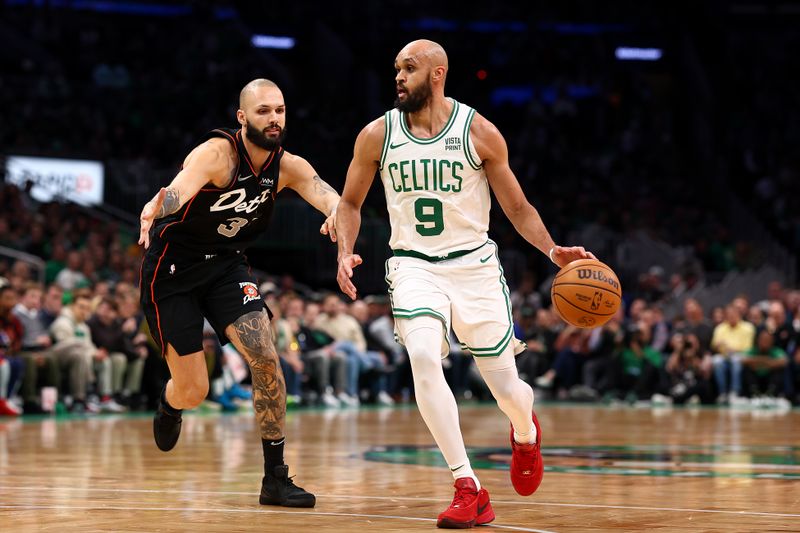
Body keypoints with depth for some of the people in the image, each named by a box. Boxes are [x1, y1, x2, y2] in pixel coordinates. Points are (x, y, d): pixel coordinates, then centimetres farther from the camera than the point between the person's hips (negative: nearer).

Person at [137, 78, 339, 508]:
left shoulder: (288, 167, -9)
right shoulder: (218, 153, -25)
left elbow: (327, 196, -27)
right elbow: (181, 187, -45)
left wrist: (337, 214, -53)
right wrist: (154, 213, -69)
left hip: (226, 264, 5)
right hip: (172, 268, -5)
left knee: (265, 358, -14)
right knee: (193, 392, -1)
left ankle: (275, 479, -6)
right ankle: (170, 407, 40)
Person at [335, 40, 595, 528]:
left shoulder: (479, 132, -5)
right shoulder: (377, 135, -1)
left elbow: (517, 206, 4)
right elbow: (351, 203, 12)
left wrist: (553, 250, -12)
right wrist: (346, 253, -6)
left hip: (475, 266, 0)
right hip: (414, 265, 0)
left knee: (506, 389, 1)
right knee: (423, 356, -29)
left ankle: (526, 432, 43)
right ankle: (469, 490, -22)